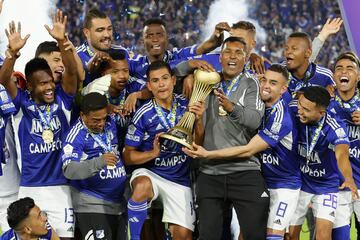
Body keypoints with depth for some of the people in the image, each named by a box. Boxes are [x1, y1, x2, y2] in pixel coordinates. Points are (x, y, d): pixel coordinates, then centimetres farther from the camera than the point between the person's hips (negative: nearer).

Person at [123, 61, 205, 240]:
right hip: (149, 173, -3)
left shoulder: (187, 106, -3)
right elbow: (128, 156, -5)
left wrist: (198, 120, -16)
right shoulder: (143, 114, -11)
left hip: (180, 180, 3)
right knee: (143, 186, -38)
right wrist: (153, 153, -22)